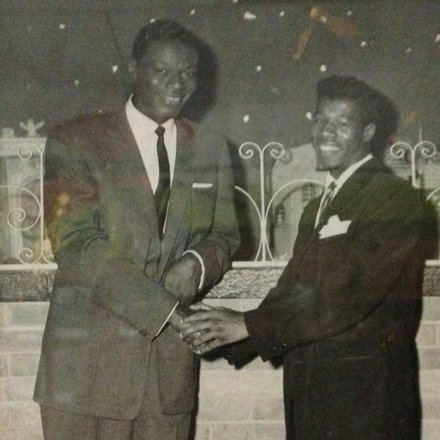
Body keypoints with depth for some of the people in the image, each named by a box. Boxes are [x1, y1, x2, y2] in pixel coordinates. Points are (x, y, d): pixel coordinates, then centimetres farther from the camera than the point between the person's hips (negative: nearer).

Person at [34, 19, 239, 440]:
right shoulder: (74, 141, -3)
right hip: (90, 363, -3)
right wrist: (165, 308, -17)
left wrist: (198, 263, -8)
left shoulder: (210, 149, 12)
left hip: (171, 360, 4)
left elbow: (224, 234, 16)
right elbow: (76, 244, -11)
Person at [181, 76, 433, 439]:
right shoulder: (317, 209, 16)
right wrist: (229, 332, -5)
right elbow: (290, 292, 10)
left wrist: (248, 325, -21)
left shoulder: (396, 199, -10)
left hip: (367, 399, -7)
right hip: (309, 393, 7)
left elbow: (348, 294, -20)